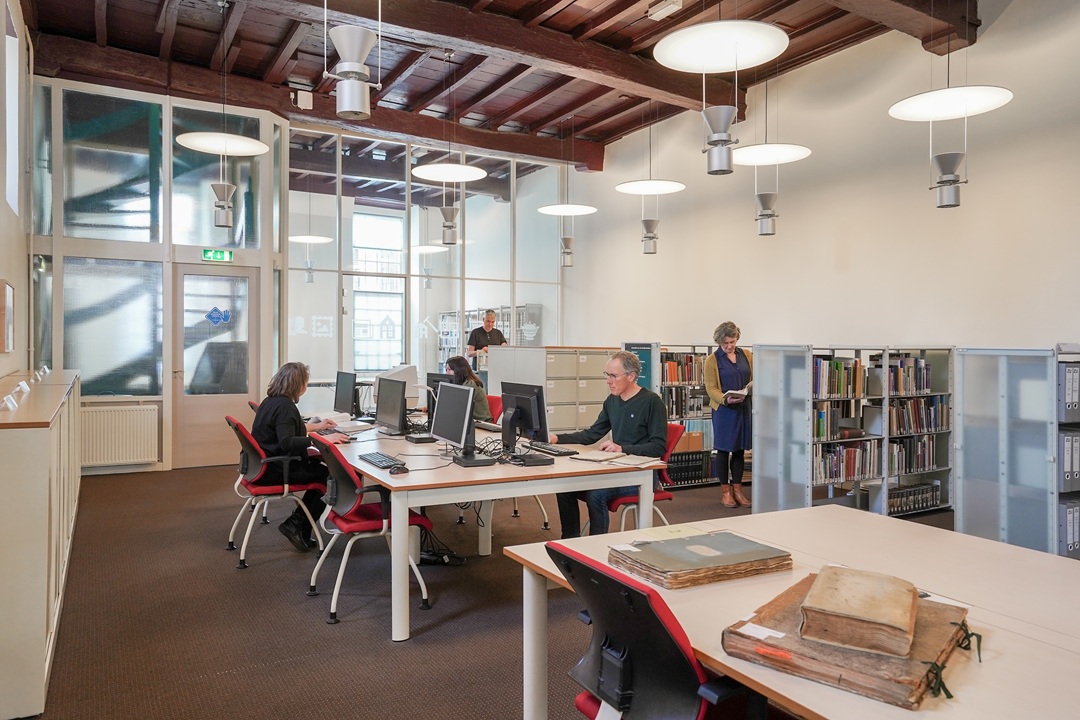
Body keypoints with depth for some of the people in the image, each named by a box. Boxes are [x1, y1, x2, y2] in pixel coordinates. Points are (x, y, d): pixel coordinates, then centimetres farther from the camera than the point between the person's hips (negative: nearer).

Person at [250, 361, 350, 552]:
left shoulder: (271, 401, 12)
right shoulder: (284, 406, -20)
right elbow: (287, 442, -32)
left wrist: (315, 426, 36)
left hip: (264, 464, 10)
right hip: (275, 470, -10)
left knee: (318, 466, 14)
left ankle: (297, 521, 10)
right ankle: (297, 526, 1)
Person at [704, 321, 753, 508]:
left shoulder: (746, 355, 8)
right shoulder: (712, 360, -3)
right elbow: (711, 388, -8)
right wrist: (726, 400, -25)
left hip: (744, 408, 4)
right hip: (724, 410, -4)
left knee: (740, 449, 10)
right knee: (723, 450, 3)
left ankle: (737, 489, 20)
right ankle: (725, 491, 13)